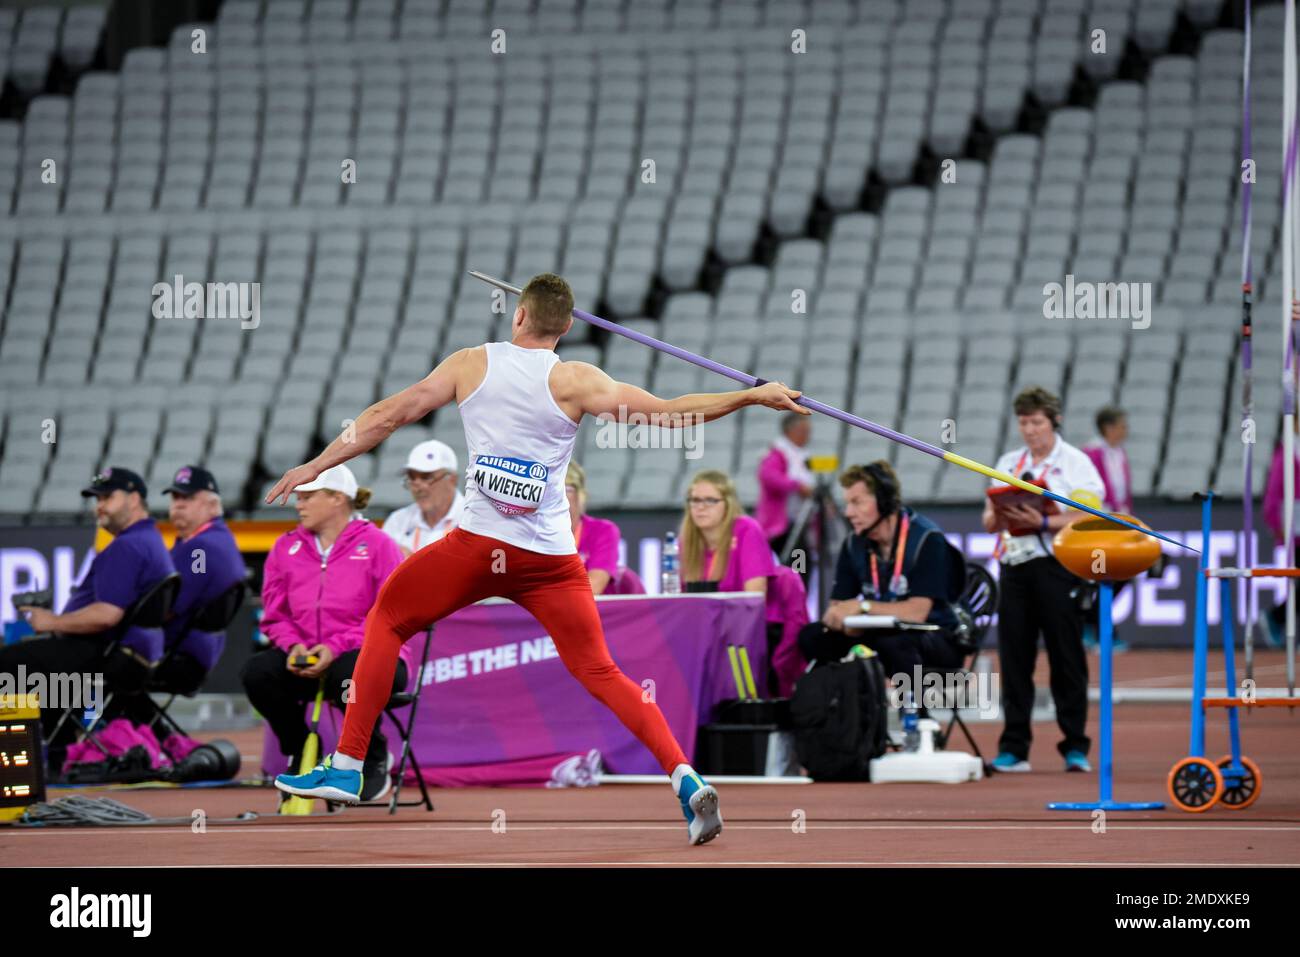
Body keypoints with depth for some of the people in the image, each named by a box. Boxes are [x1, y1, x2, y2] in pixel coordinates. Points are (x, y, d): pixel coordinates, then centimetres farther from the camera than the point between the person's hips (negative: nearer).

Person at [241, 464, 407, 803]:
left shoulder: (377, 545, -2)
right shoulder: (286, 547, 13)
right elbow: (274, 615, 12)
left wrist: (336, 648, -21)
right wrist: (292, 646, -11)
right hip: (305, 660, 5)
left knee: (349, 673, -41)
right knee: (257, 671, -24)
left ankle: (375, 759, -9)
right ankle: (301, 754, 0)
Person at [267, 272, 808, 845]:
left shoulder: (470, 364, 5)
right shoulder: (573, 381, 0)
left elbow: (388, 416, 9)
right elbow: (665, 414, -6)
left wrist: (314, 466, 17)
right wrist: (753, 396, 1)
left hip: (478, 545, 0)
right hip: (551, 559, 0)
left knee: (387, 618, 20)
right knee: (599, 673, 6)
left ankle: (346, 769, 16)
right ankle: (684, 778, -11)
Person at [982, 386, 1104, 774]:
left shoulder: (1076, 463, 2)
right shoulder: (1008, 464, 17)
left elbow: (1087, 519, -8)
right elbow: (989, 521, 14)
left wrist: (1043, 523, -20)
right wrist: (999, 517, -9)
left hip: (1058, 565, -4)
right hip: (1015, 564, 4)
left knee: (1066, 656, -2)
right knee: (1014, 657, 2)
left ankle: (1075, 746, 2)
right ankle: (1013, 748, 6)